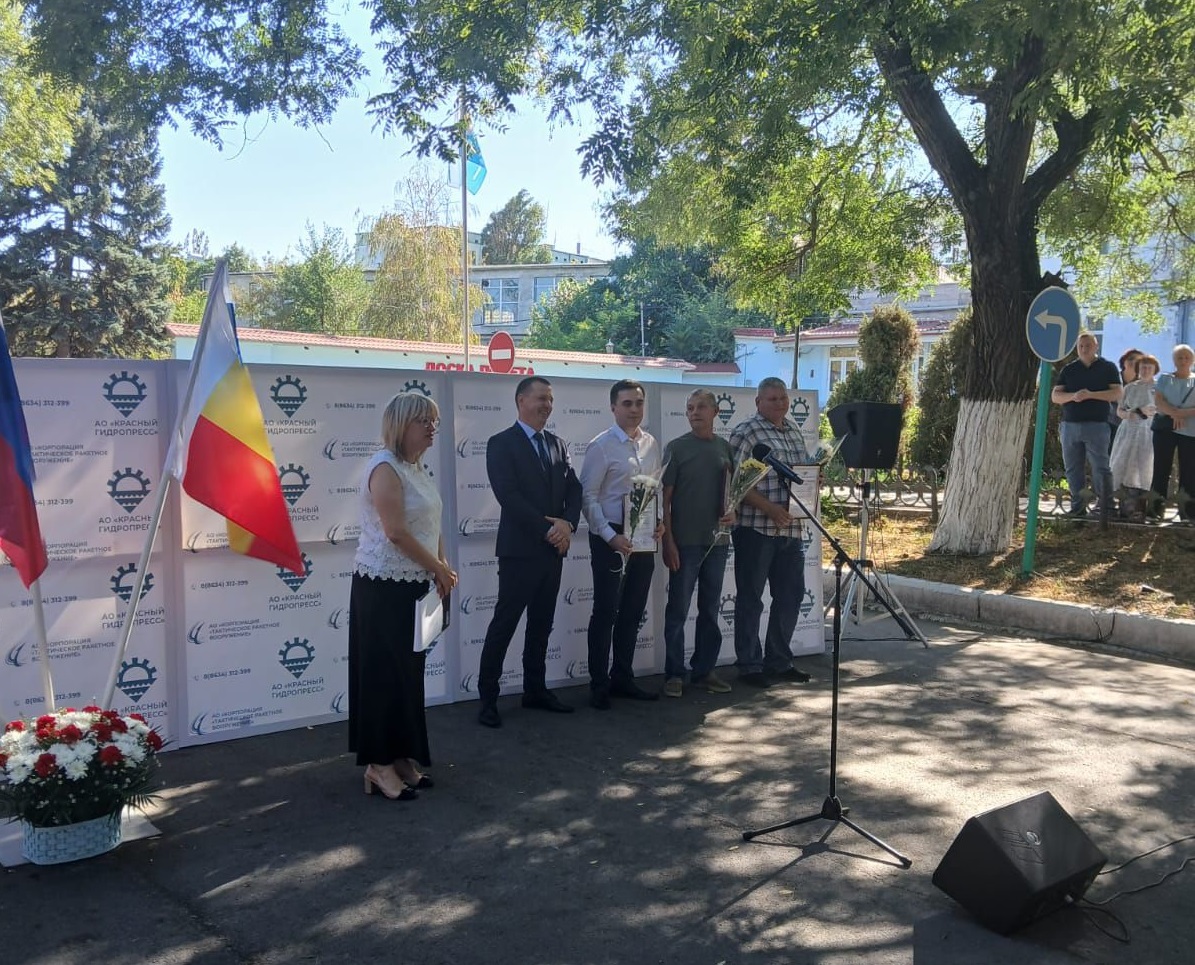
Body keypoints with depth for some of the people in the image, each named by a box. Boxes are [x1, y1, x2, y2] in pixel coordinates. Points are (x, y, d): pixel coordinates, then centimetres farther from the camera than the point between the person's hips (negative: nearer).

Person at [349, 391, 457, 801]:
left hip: (413, 585, 9)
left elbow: (431, 526, 15)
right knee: (384, 674, -1)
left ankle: (402, 757, 22)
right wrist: (439, 568, -12)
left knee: (408, 672, 12)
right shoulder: (385, 467, -16)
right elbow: (396, 532, -21)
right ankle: (379, 765, 9)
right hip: (383, 587, -9)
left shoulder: (418, 467, 12)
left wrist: (442, 569, 2)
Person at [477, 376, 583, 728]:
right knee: (504, 625, -3)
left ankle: (535, 691, 22)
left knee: (541, 625, 13)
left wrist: (568, 523, -10)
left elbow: (574, 489, 9)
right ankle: (488, 698, 4)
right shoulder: (501, 443, -6)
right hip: (520, 550, -6)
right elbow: (509, 496, -15)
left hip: (553, 550, 6)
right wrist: (546, 528, -17)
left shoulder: (557, 444, 14)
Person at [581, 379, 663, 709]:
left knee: (633, 610, 14)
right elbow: (588, 497, -12)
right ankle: (599, 685, 12)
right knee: (606, 611, 0)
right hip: (611, 538, -6)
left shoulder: (651, 444, 7)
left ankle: (622, 677, 27)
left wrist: (659, 523, -2)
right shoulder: (601, 446, -10)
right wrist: (610, 536, -18)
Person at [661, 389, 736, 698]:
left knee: (710, 609, 11)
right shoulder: (676, 448, -3)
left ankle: (705, 670, 21)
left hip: (717, 540, 4)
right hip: (685, 542, -4)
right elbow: (665, 498, -5)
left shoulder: (726, 448, 8)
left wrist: (734, 511, -3)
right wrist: (668, 541, -11)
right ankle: (674, 674, 8)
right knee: (678, 609, 0)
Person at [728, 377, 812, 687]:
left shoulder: (793, 429, 15)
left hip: (791, 528, 7)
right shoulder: (746, 433, -8)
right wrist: (769, 508, -21)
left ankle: (779, 661, 25)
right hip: (756, 529, -7)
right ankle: (749, 665, 13)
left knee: (791, 595, 12)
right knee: (751, 598, 3)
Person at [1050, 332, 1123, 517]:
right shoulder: (1068, 369, 14)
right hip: (1070, 426, 3)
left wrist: (1091, 394, -15)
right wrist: (1072, 396, -13)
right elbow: (1055, 396, 8)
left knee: (1100, 468, -6)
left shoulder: (1108, 368, 7)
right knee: (1072, 469, 4)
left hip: (1096, 426, -3)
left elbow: (1118, 393, -3)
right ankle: (1078, 507, 11)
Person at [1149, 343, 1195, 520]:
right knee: (1161, 469, -2)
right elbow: (1158, 401, -2)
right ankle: (1155, 510, -1)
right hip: (1164, 429, 0)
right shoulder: (1164, 378, 12)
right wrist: (1174, 414, -17)